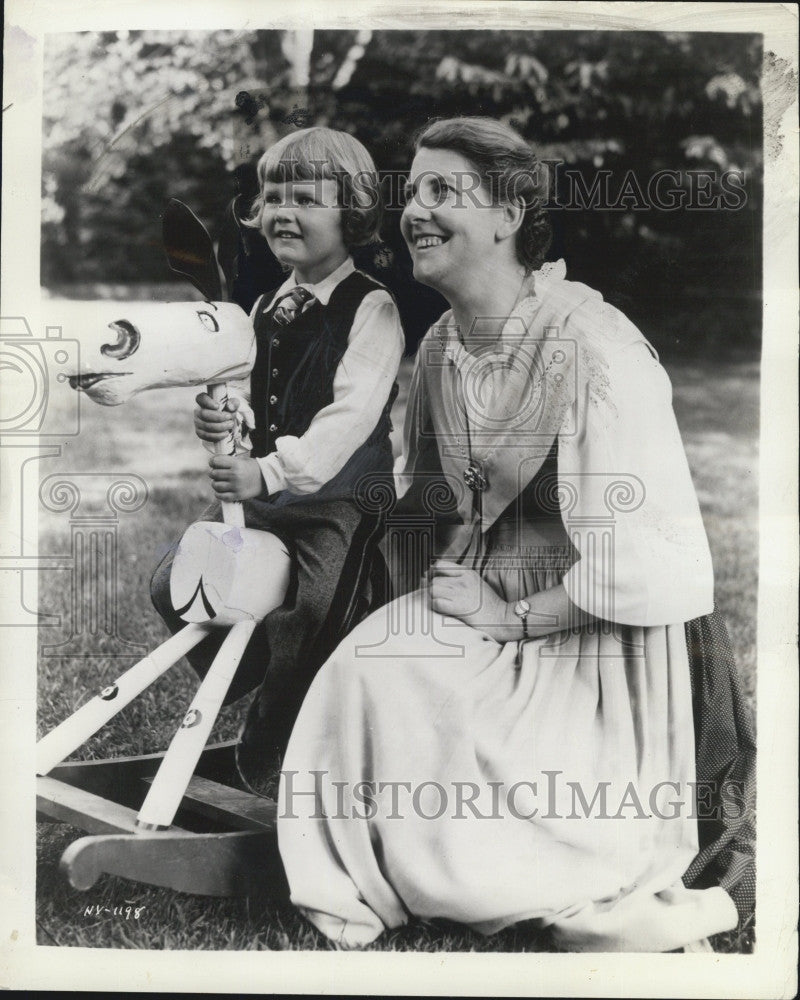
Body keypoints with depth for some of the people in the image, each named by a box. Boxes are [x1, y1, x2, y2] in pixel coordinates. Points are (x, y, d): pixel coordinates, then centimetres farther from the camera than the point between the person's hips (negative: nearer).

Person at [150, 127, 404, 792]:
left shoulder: (371, 309, -11)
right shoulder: (267, 308, 12)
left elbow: (350, 414, -23)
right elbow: (256, 397, 16)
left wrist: (271, 470, -34)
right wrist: (226, 417, -9)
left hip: (337, 502, -7)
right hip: (259, 491, 8)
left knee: (300, 631, -12)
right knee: (173, 587, 4)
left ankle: (267, 761, 16)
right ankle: (263, 698, 25)